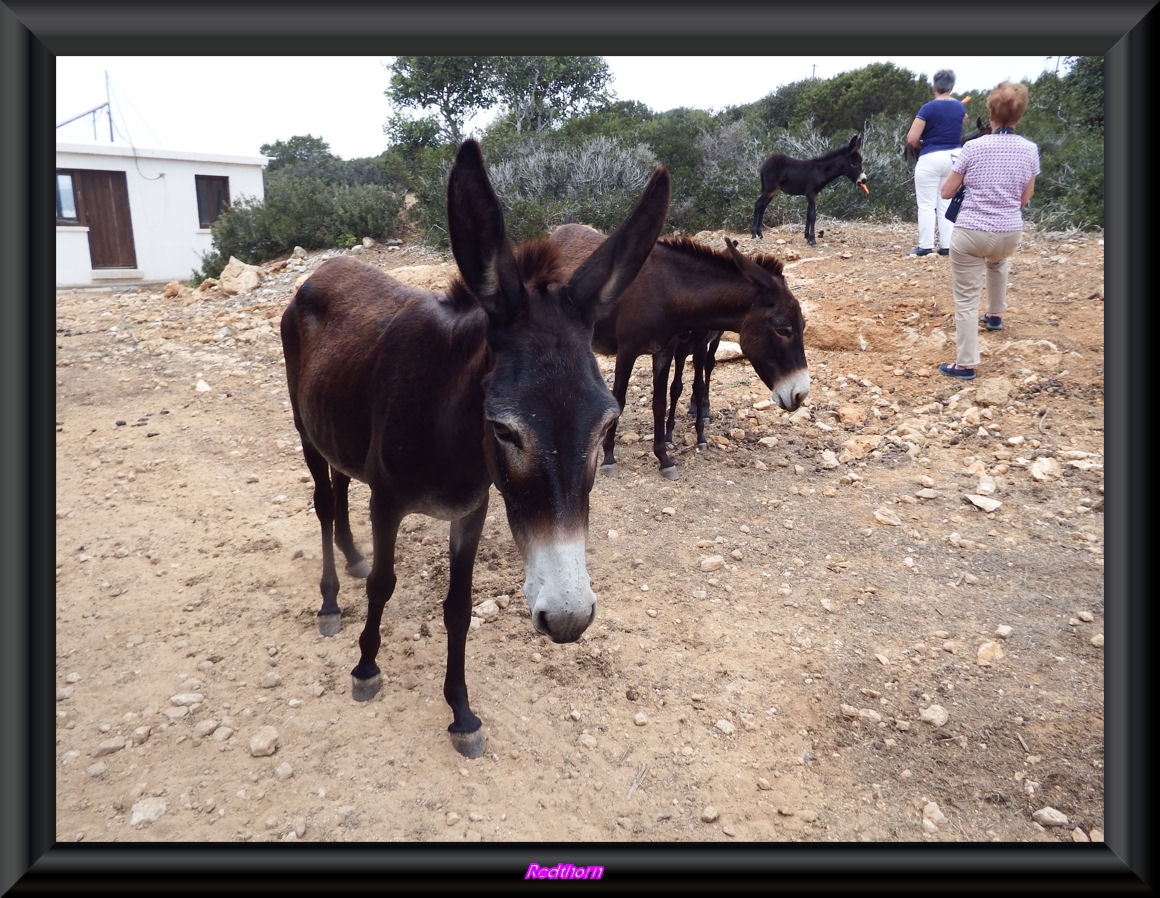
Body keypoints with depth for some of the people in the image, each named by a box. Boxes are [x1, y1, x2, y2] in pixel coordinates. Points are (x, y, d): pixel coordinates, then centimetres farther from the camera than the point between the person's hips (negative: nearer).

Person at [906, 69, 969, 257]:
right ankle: (946, 246, 8)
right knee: (947, 204, 9)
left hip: (930, 159, -6)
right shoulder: (960, 107, 7)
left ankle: (925, 247, -1)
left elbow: (911, 139, -14)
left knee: (927, 205, -1)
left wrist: (920, 146, 4)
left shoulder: (928, 108, -11)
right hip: (954, 157, 6)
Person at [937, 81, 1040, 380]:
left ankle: (965, 364, -2)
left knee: (966, 300, 0)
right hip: (1010, 232, 4)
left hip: (970, 232, -4)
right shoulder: (1030, 150, -2)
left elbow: (946, 192, -2)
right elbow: (1024, 199, 7)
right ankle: (995, 316, 53)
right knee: (997, 262, 39)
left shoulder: (973, 148, -10)